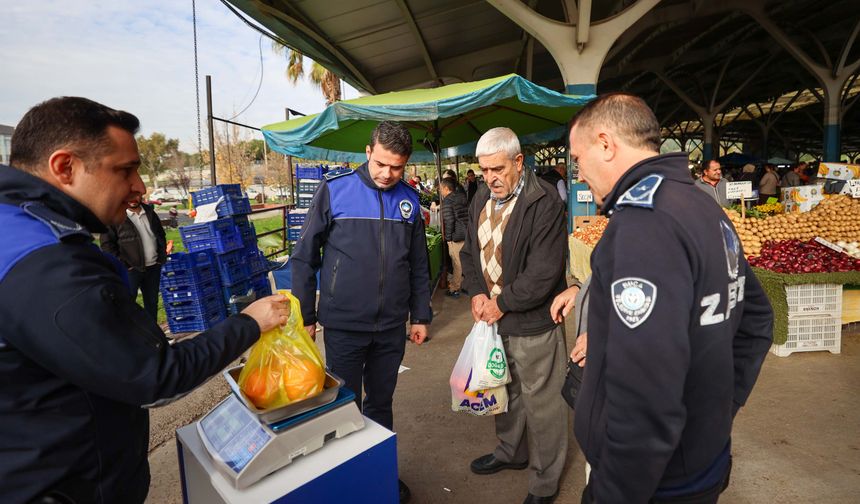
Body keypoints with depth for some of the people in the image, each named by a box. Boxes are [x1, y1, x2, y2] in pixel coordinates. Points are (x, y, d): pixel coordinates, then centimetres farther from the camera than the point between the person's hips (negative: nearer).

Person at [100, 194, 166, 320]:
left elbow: (161, 234, 20)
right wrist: (122, 265, -13)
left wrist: (162, 256, 9)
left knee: (152, 302, 15)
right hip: (130, 269, -5)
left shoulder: (149, 212, 9)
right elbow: (107, 244, -9)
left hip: (153, 267, 5)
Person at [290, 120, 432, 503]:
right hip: (344, 325, -3)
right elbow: (304, 257, -4)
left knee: (381, 403, 18)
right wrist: (305, 316, -3)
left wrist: (421, 316, 10)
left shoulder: (409, 199, 2)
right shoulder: (334, 189, -8)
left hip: (392, 327, 3)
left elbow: (419, 264, 9)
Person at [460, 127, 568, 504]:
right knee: (506, 391, 23)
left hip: (533, 321, -7)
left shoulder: (544, 203, -18)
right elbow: (470, 250, 12)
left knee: (541, 402, 8)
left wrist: (502, 302, -15)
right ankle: (510, 452, 47)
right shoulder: (481, 199, 6)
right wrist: (477, 293, -3)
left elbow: (544, 271, -22)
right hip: (493, 316, 7)